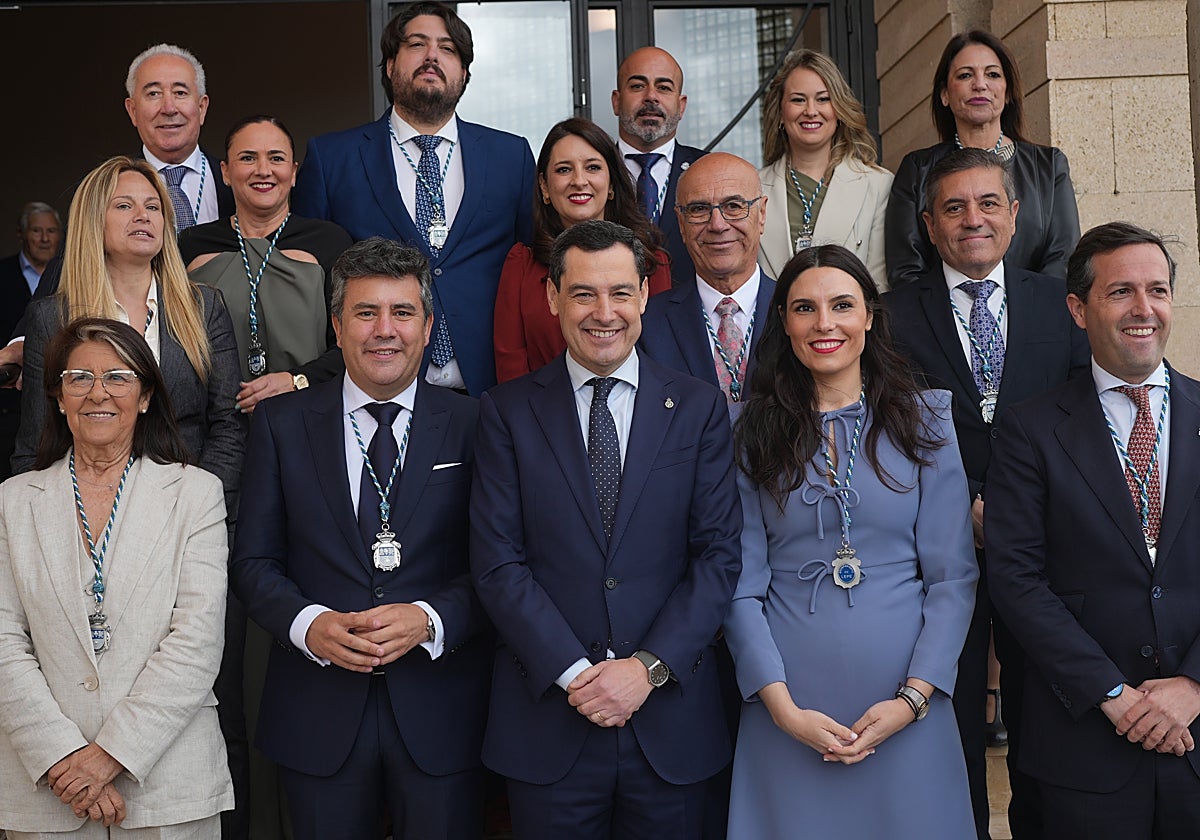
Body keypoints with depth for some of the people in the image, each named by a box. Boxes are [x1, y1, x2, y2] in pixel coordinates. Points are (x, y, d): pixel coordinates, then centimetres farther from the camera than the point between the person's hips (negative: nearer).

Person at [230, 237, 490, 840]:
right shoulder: (282, 423, 3)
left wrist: (430, 619, -18)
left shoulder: (472, 426, 0)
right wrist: (310, 624, -14)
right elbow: (253, 559, 3)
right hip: (318, 713, 1)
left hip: (438, 714, 0)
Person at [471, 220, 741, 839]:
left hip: (671, 716, 1)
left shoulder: (699, 408, 3)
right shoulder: (508, 411, 1)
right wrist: (574, 672, -13)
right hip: (547, 718, -1)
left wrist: (648, 667, -11)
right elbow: (497, 563, -5)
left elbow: (719, 555, -2)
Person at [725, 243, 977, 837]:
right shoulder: (755, 433, 2)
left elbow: (953, 576, 0)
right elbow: (742, 584, -1)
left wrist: (914, 698, -10)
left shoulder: (923, 420, 2)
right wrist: (783, 707, -10)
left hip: (905, 709, 0)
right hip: (788, 709, 0)